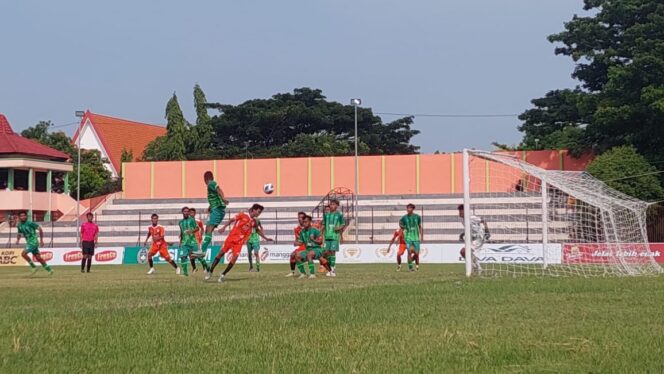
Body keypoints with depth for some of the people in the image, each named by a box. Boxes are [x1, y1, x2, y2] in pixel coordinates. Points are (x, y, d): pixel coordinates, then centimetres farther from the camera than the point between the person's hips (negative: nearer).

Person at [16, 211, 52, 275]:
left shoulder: (30, 223, -14)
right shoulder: (19, 225, 7)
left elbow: (40, 229, -11)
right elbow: (19, 234, 23)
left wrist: (41, 240, -11)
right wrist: (18, 240, 1)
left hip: (33, 242, -7)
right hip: (29, 243, 7)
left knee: (23, 253, -19)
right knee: (38, 258, 7)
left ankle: (33, 266, -6)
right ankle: (49, 269, 16)